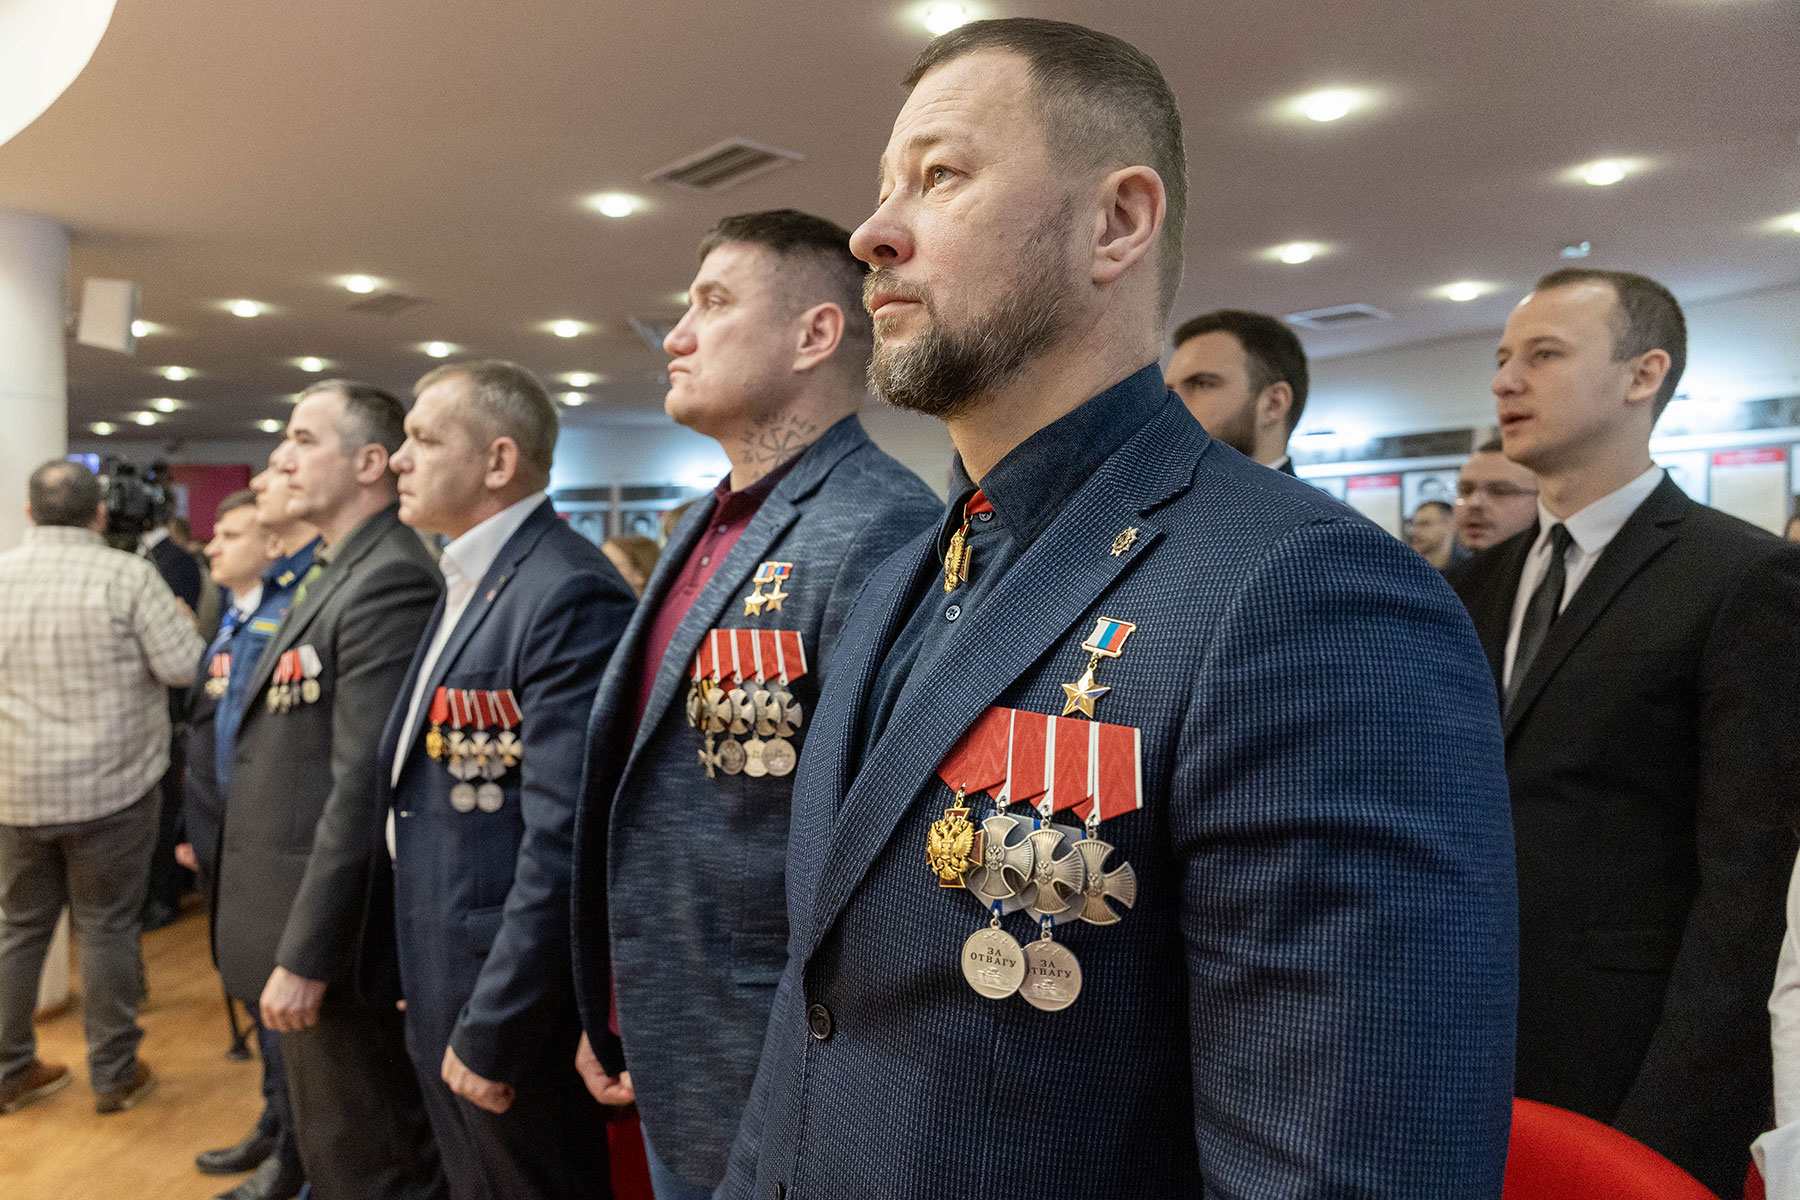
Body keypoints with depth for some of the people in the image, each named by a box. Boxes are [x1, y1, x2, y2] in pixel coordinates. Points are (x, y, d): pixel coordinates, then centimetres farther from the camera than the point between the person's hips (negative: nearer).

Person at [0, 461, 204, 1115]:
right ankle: (113, 1074, 17)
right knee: (106, 926, 7)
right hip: (110, 788, -3)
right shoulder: (127, 576, -13)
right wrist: (182, 621, 5)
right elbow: (182, 666, -14)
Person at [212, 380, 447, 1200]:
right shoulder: (331, 575, 12)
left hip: (331, 935, -9)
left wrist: (305, 955, -21)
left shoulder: (390, 581, -20)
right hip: (296, 924, 9)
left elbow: (363, 788, -24)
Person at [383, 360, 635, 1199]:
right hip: (444, 995, 9)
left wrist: (492, 1032, -19)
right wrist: (431, 998, 14)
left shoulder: (568, 594, -22)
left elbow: (563, 842, -26)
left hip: (513, 1011, -9)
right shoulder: (469, 583, 9)